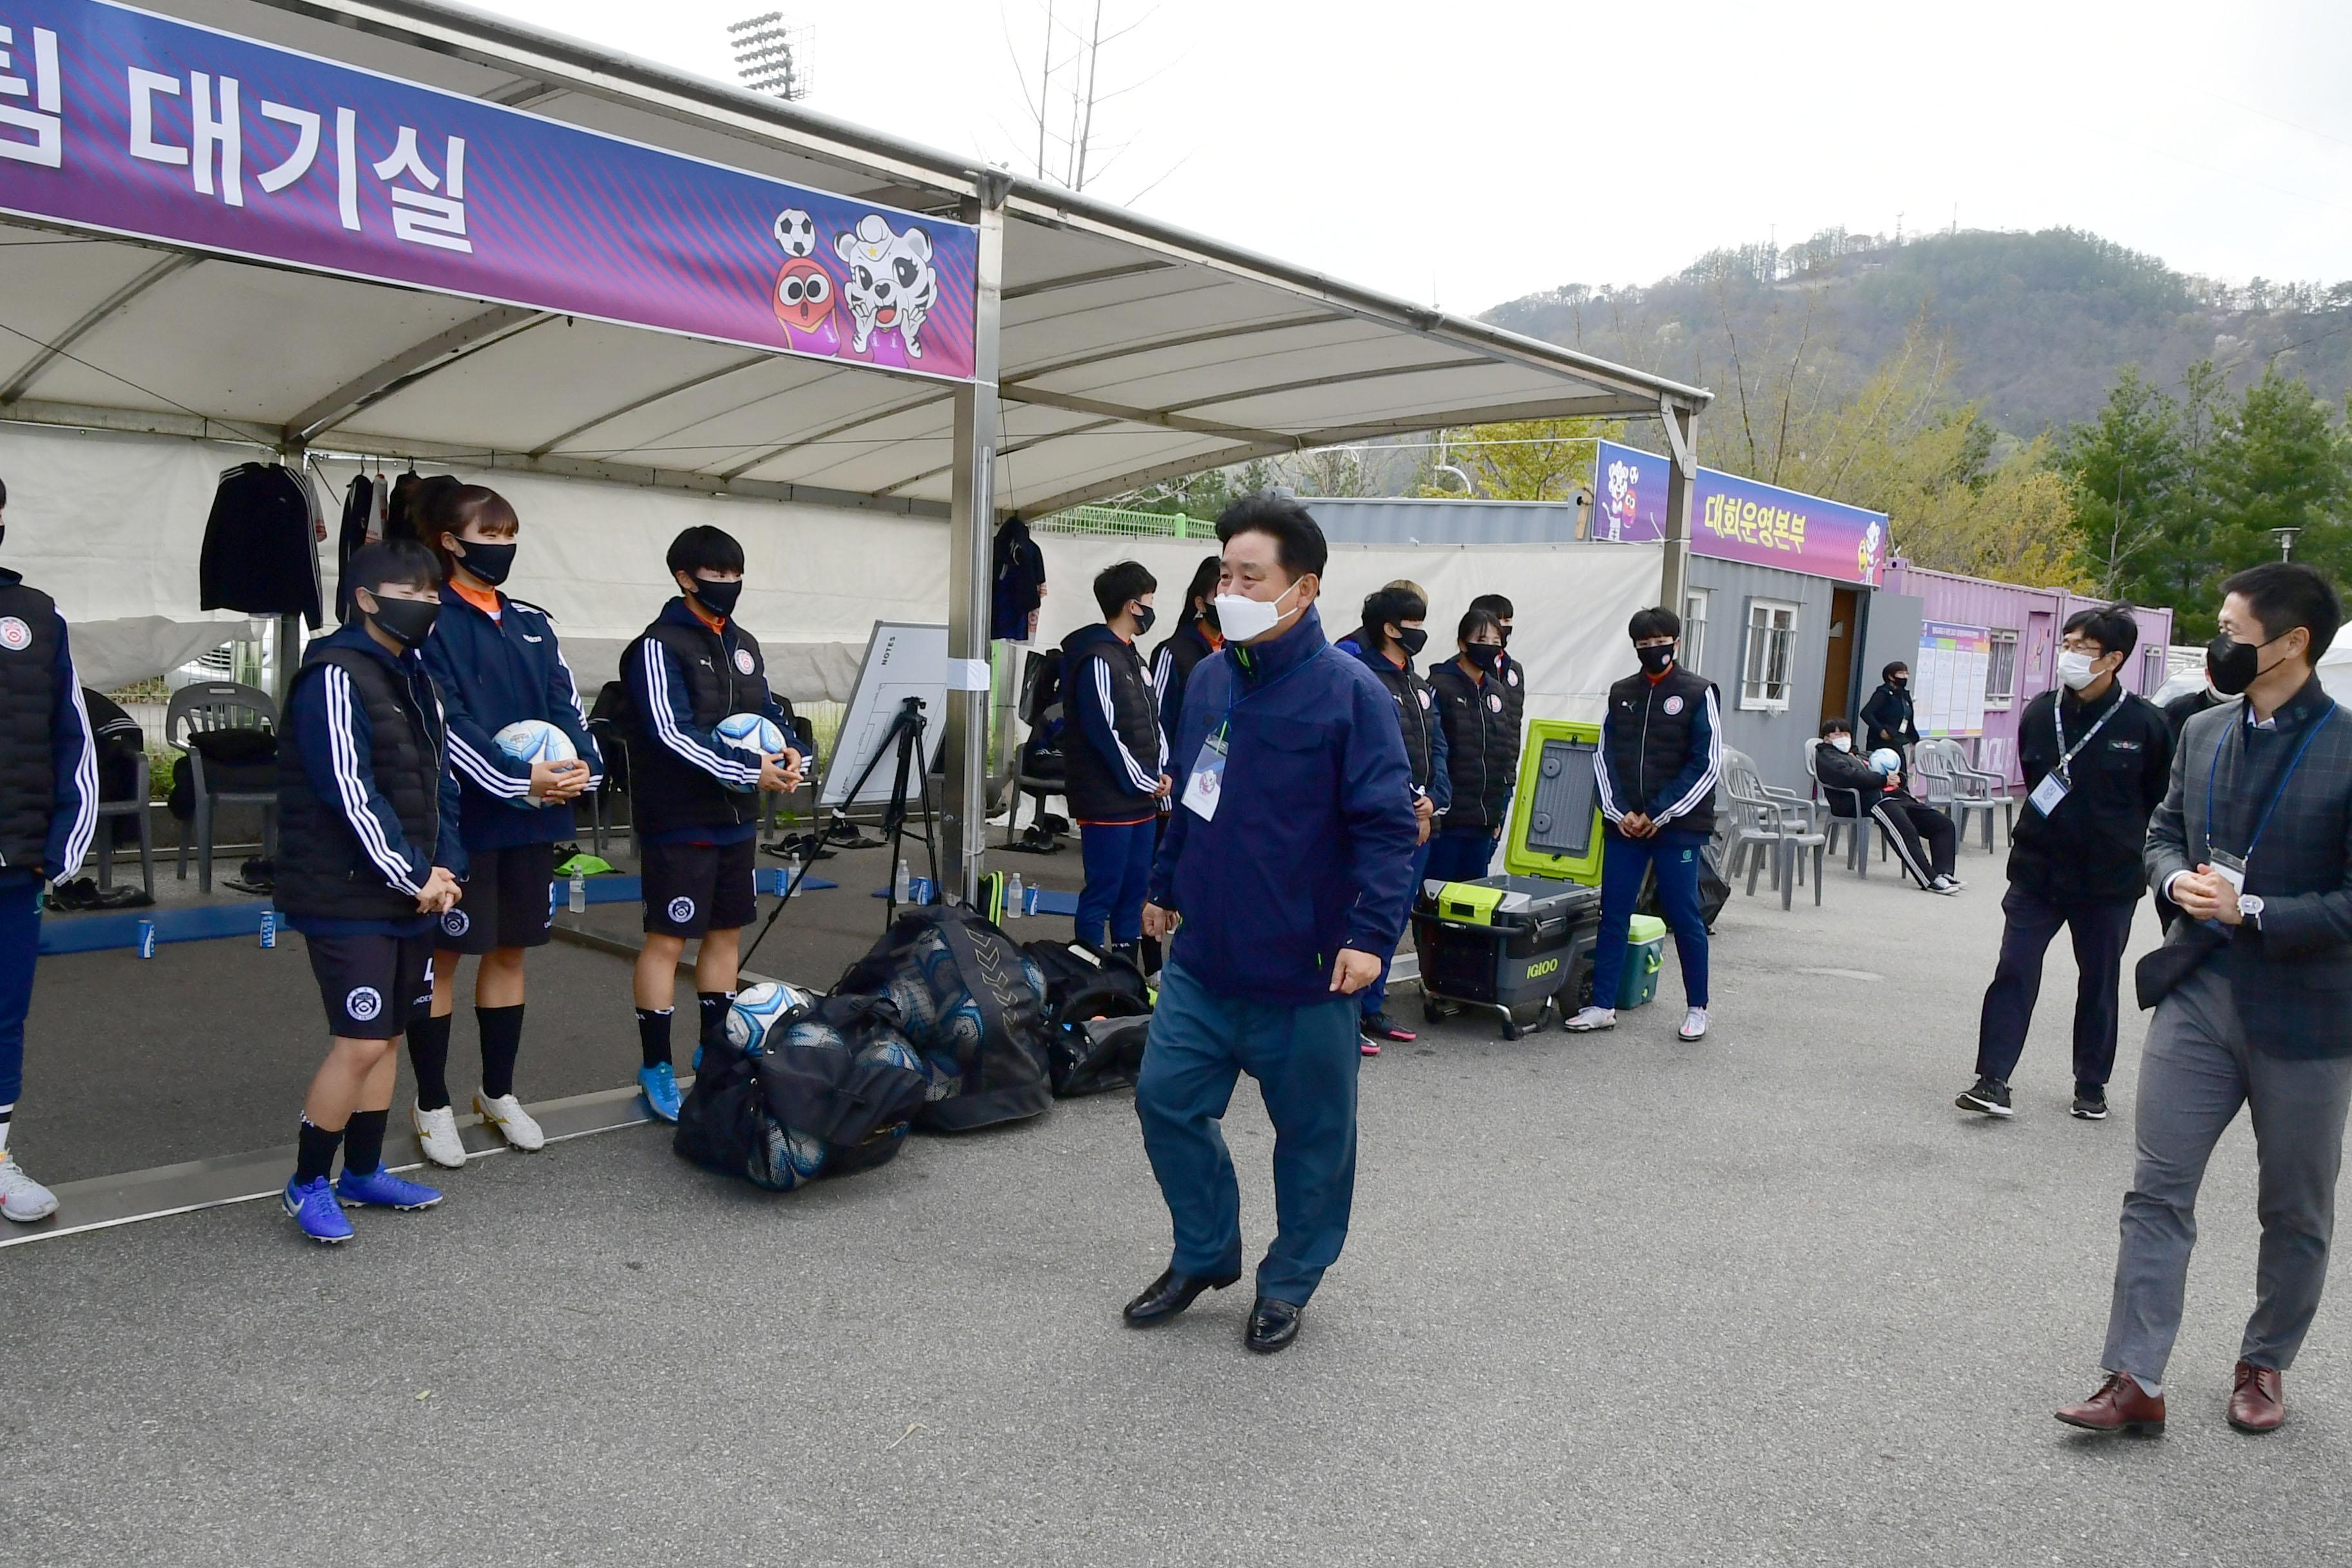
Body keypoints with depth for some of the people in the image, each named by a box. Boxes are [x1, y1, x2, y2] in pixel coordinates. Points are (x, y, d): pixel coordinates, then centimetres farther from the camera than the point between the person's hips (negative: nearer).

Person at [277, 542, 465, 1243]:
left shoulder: (413, 676, 14)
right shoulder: (336, 676, -14)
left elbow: (439, 781, 15)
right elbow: (351, 794, -20)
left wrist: (445, 868, 2)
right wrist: (415, 876, -15)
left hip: (410, 895, 9)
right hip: (348, 898, -9)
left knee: (390, 1033, 14)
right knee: (360, 1043, -8)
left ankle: (363, 1173, 28)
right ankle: (307, 1184, 10)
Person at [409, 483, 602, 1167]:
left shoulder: (533, 623, 13)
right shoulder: (432, 625, -6)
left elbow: (566, 703, 8)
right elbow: (445, 724, -16)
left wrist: (582, 764, -12)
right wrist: (518, 781, -25)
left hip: (535, 817, 6)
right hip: (463, 816, -6)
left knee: (510, 951, 14)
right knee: (443, 956, 4)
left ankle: (499, 1092, 27)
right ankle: (433, 1103, 16)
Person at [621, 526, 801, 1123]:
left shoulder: (743, 644, 13)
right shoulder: (660, 646, -11)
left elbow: (768, 709, 17)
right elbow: (671, 733, -21)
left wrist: (788, 751, -5)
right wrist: (749, 772, -22)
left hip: (736, 818, 8)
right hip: (680, 822, -8)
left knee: (726, 931, 14)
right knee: (667, 938, -2)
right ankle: (656, 1067, 8)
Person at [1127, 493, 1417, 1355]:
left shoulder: (1348, 692, -14)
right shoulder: (1208, 678, 5)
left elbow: (1386, 826, -17)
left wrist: (1370, 934, -25)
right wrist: (1166, 887, 23)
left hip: (1302, 969, -6)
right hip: (1202, 956, 6)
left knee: (1311, 1130, 10)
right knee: (1169, 1101, 9)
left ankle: (1290, 1282, 30)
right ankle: (1205, 1253, 31)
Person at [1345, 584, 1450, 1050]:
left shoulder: (1421, 687, 17)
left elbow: (1437, 750, 15)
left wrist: (1432, 802, -2)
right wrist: (1408, 811, -14)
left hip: (1419, 823, 9)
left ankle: (1373, 1009, 24)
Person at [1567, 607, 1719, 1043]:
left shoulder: (1698, 693, -2)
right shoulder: (1621, 694, 11)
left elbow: (1707, 764, -7)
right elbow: (1604, 756, 10)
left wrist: (1659, 815, -10)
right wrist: (1619, 812, -4)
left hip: (1678, 827, -4)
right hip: (1623, 825, 4)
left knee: (1684, 916, 1)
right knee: (1613, 915, 3)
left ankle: (1697, 1008, 15)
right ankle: (1603, 1006, 10)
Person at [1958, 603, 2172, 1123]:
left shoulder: (2146, 724, -9)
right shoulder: (2040, 713, -1)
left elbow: (2163, 804, 0)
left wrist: (2132, 851, 1)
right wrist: (2036, 834, 9)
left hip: (2109, 880, -2)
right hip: (2037, 871, 2)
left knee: (2099, 983, 12)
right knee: (2013, 973, -4)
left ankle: (2091, 1085, 27)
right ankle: (1993, 1080, -1)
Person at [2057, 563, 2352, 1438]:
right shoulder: (2203, 734, 6)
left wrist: (2250, 912, -21)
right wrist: (2178, 881, -5)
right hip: (2197, 996, 4)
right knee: (2157, 1193, 2)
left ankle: (2265, 1365, 33)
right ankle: (2134, 1382, 7)